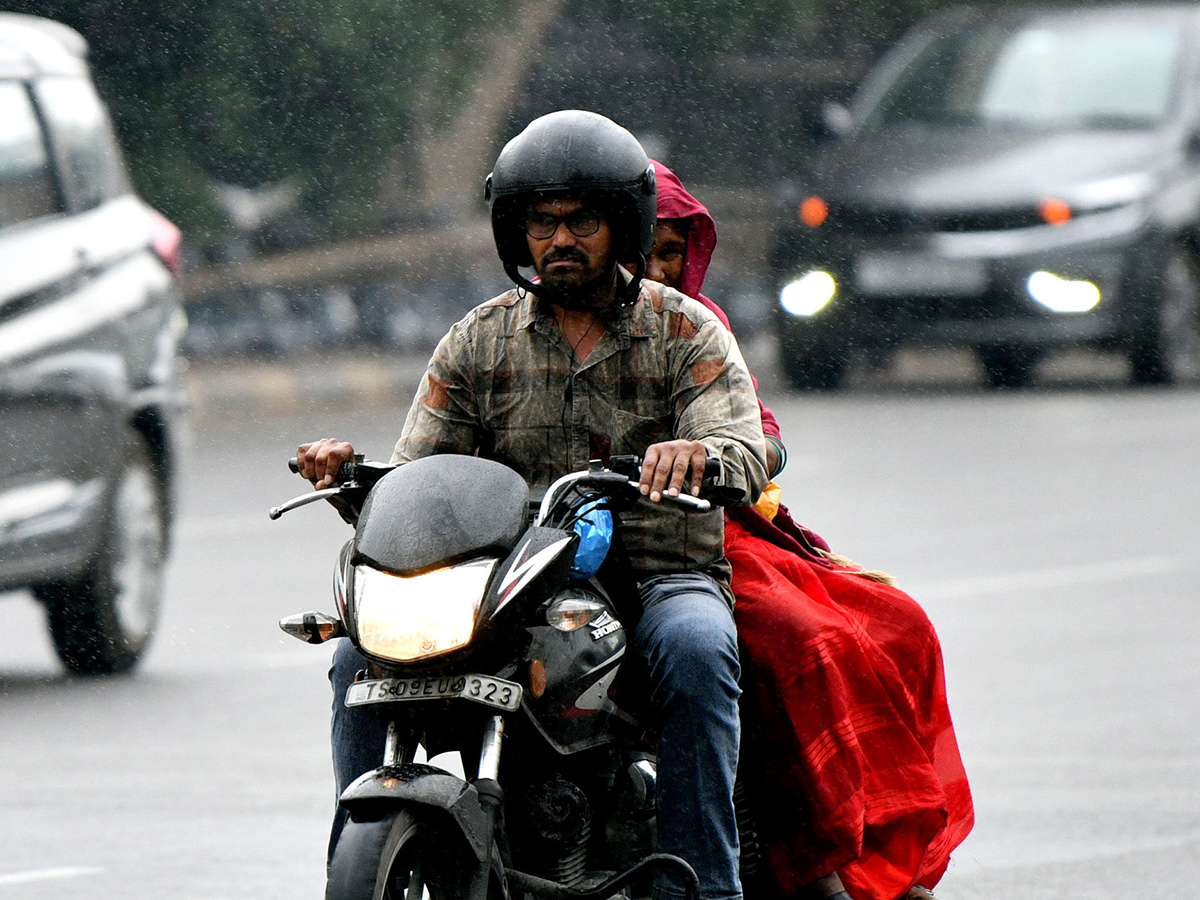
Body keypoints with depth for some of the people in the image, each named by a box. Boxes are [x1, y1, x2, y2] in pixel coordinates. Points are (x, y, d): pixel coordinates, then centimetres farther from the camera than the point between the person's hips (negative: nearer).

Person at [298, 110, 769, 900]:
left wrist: (698, 455, -40)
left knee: (694, 645, -37)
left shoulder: (686, 332, 2)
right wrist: (351, 478, -19)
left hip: (661, 576, -3)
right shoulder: (479, 343, 11)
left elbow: (747, 454, -15)